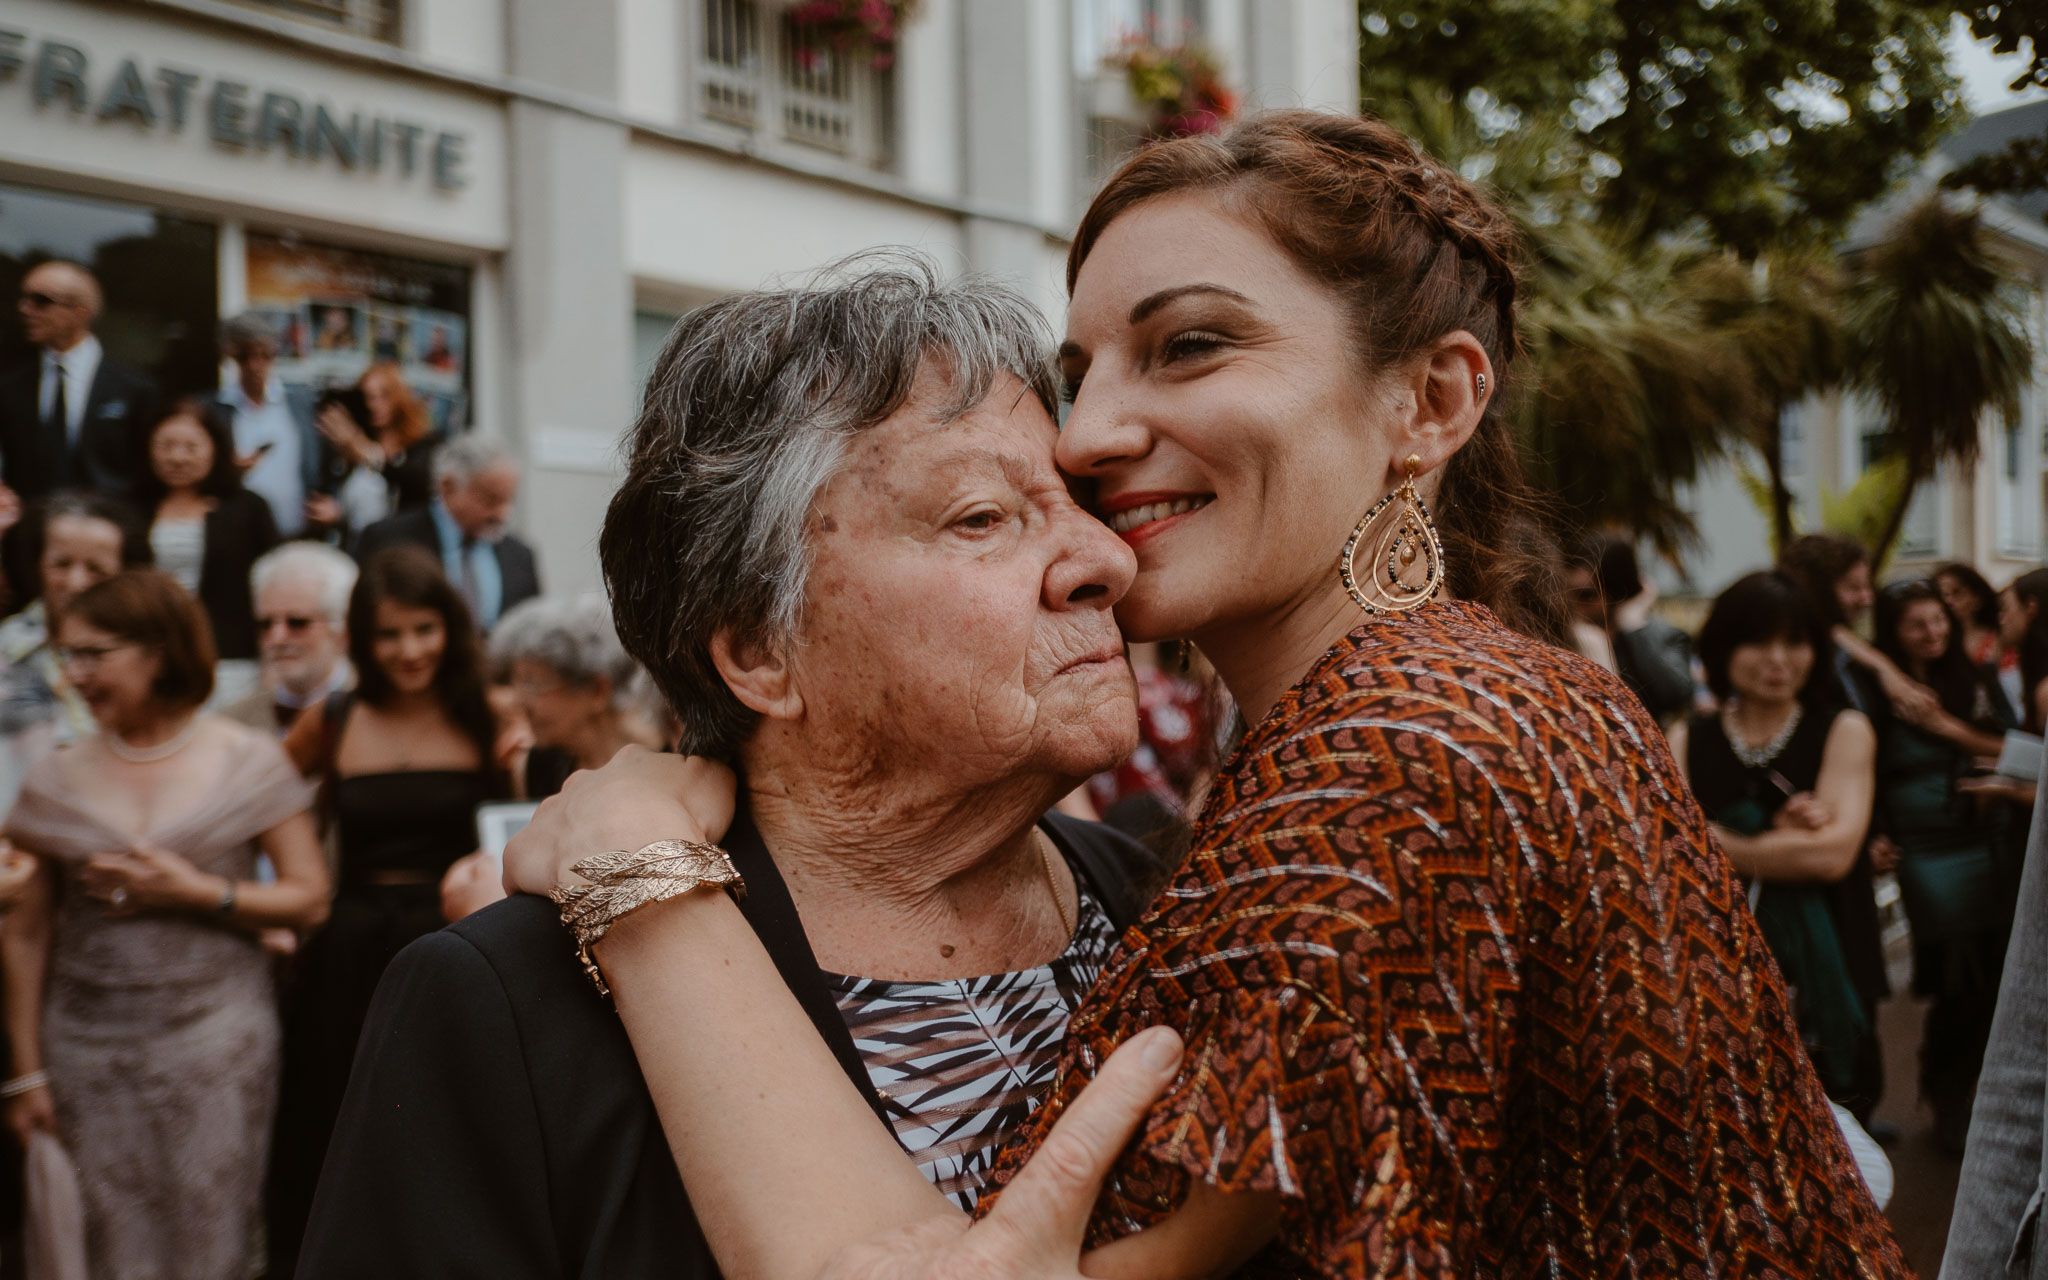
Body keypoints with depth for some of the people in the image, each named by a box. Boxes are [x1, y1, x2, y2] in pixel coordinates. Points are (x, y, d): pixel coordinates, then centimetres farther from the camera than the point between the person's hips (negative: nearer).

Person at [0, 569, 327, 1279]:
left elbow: (310, 897, -1)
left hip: (214, 1030, -2)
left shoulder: (247, 761, 0)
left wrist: (197, 892, -12)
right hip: (90, 1042, 2)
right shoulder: (59, 781, 5)